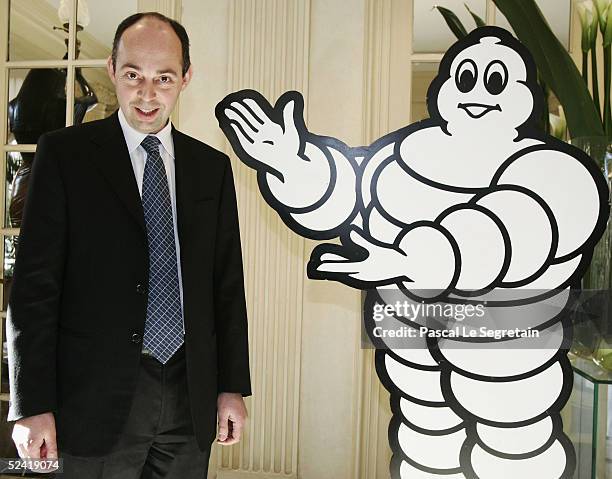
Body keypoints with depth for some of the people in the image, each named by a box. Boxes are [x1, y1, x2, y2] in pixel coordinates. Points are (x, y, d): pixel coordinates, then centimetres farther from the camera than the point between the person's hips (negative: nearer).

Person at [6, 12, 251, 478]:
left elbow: (227, 285, 10)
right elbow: (34, 285, -6)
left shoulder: (212, 166, 8)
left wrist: (233, 387, 7)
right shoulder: (64, 153, -3)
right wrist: (33, 405, -9)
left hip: (190, 396, 3)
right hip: (99, 396, -3)